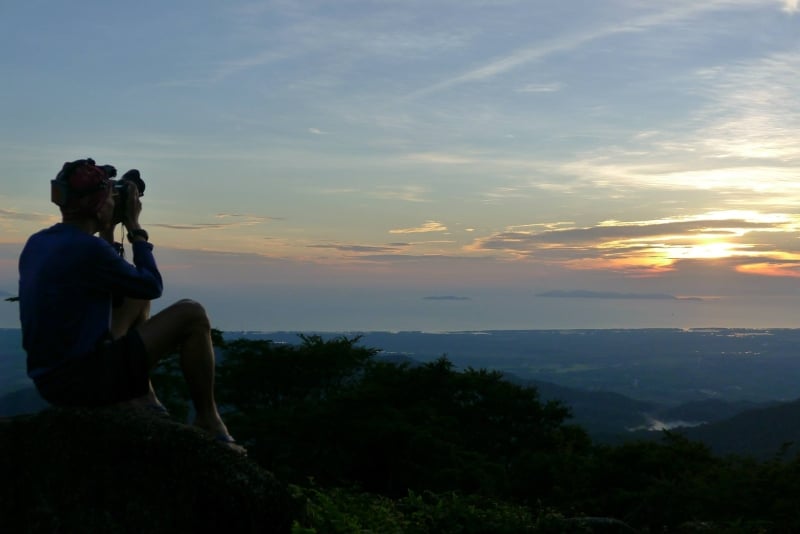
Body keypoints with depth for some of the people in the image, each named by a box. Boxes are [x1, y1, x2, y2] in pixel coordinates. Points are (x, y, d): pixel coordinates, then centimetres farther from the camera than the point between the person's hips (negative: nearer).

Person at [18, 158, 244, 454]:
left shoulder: (36, 243, 8)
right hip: (85, 380, -10)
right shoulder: (88, 248, -21)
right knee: (191, 314, -7)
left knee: (136, 299, 26)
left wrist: (108, 234, 15)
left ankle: (142, 398, 21)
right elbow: (153, 286, -6)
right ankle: (207, 419, 7)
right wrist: (135, 228, 3)